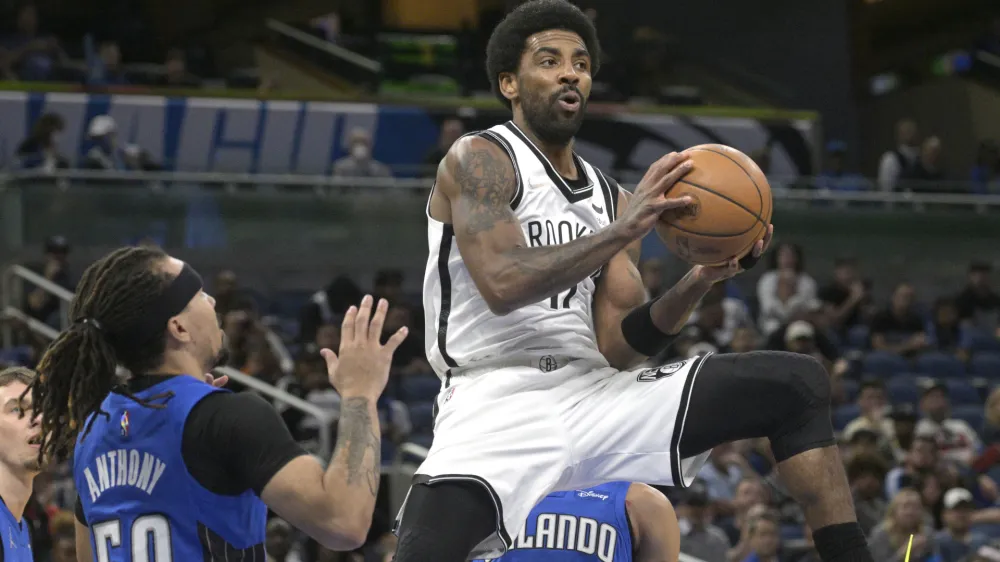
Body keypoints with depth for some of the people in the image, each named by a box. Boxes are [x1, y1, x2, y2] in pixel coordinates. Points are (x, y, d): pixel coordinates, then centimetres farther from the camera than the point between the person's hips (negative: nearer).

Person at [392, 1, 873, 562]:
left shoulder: (611, 198, 19)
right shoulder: (478, 159, 0)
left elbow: (617, 350, 13)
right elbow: (502, 284, -18)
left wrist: (701, 279, -3)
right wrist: (626, 229, -21)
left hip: (596, 394, 6)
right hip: (498, 406, -6)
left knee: (799, 384, -5)